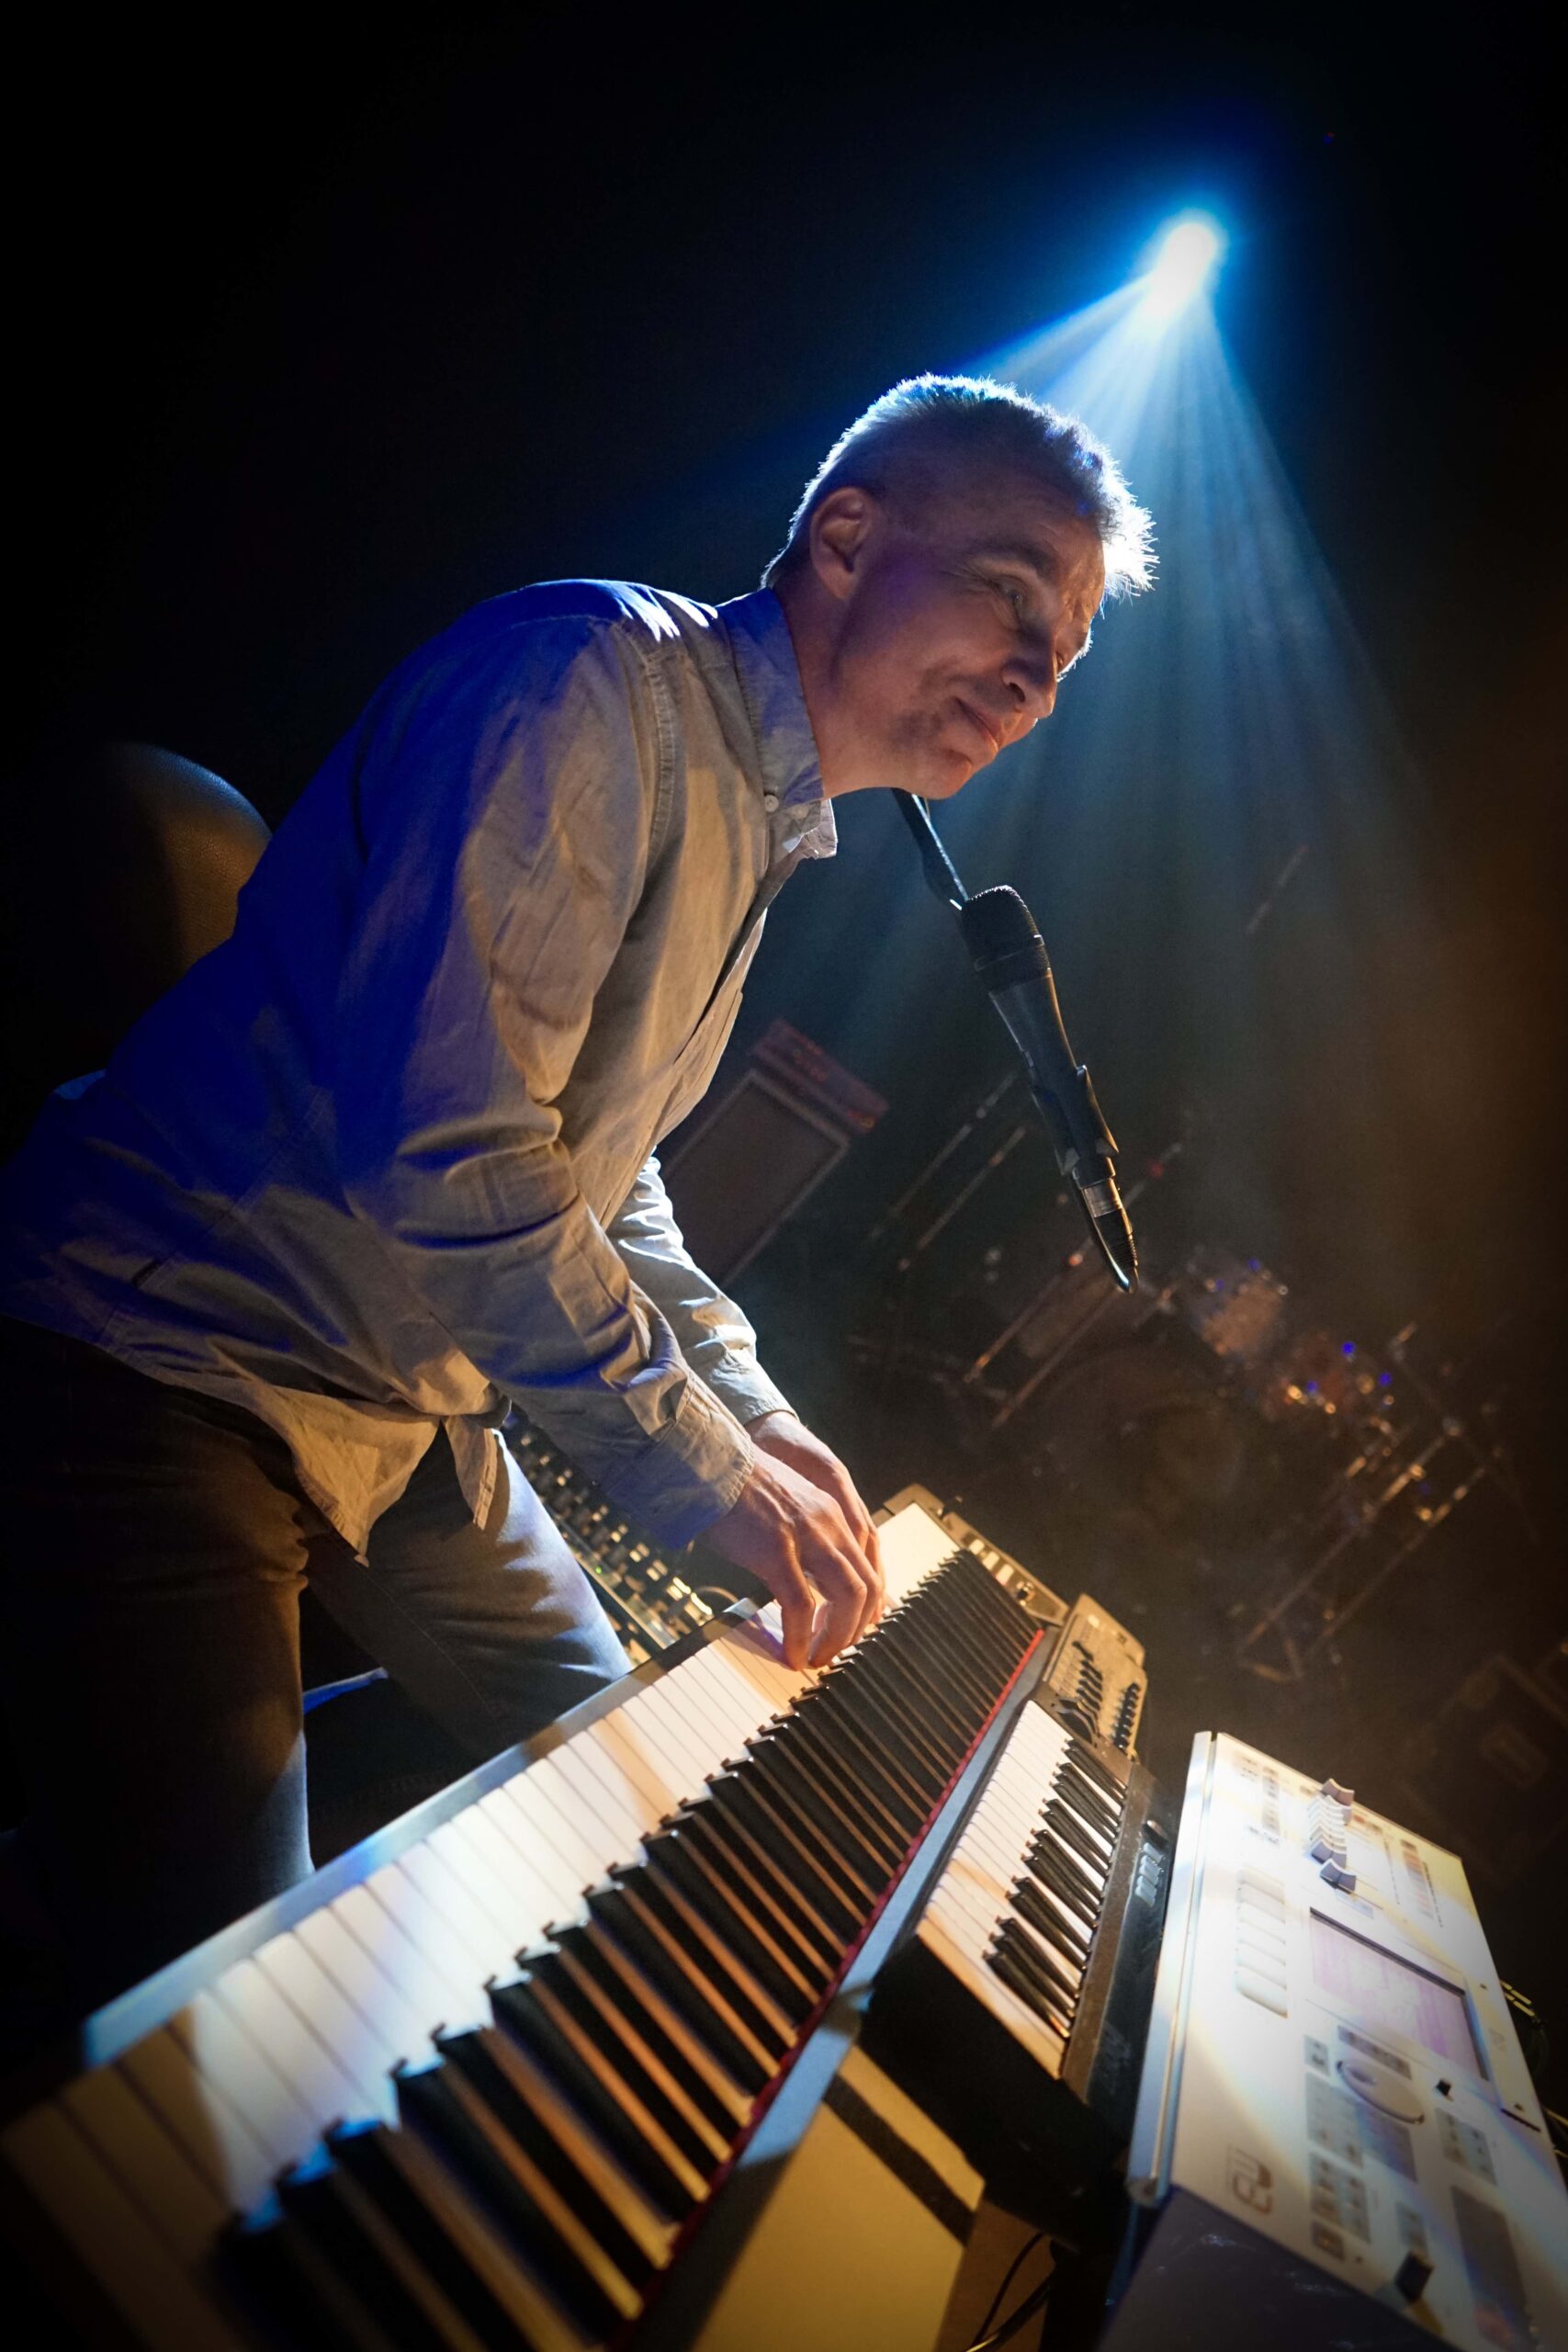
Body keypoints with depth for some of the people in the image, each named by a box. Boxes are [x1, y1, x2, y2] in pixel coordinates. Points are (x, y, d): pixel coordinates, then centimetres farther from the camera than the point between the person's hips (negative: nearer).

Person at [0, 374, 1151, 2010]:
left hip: (407, 1409, 10)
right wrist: (696, 1465, -19)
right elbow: (441, 1144, -28)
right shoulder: (596, 678, -19)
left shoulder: (759, 832, 12)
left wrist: (752, 1415, 10)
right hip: (167, 1366, -9)